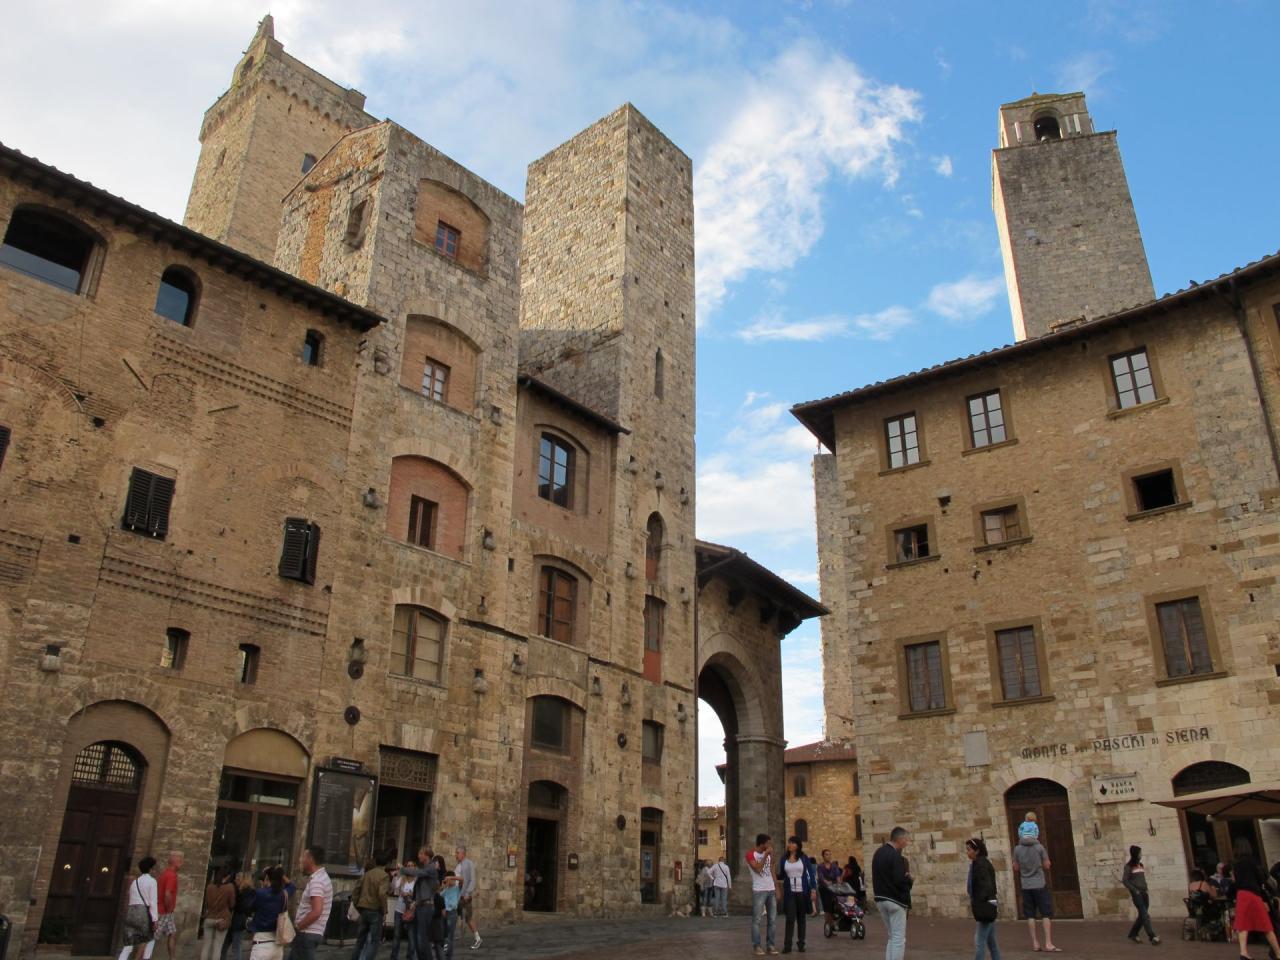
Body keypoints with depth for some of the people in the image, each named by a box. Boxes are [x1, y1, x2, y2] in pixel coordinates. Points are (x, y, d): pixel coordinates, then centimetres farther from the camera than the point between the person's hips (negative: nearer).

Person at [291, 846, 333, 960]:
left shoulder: (316, 881, -19)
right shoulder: (320, 877, 13)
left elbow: (316, 912, -27)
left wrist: (296, 927, -16)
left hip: (307, 934, -10)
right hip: (308, 933, 10)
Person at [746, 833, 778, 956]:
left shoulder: (769, 854, 13)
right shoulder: (750, 854, -7)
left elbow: (772, 872, 15)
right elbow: (758, 869, -19)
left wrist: (777, 888, 9)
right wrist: (766, 854, -17)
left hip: (771, 890, 6)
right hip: (758, 891, -6)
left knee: (772, 919, 6)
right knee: (757, 920, -5)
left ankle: (770, 944, 13)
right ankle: (756, 946, -1)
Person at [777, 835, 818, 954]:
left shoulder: (804, 858, 0)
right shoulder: (784, 859, 5)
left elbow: (812, 874, -1)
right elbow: (781, 876, 13)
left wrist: (813, 889, -8)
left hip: (803, 892, 0)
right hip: (789, 893, 0)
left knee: (801, 918, 6)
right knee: (790, 918, -9)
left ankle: (801, 944, 15)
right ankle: (787, 945, -7)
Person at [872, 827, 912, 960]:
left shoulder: (878, 853, 10)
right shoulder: (895, 856, -19)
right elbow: (900, 881, -24)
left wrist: (905, 877, 9)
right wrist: (910, 879, -3)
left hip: (880, 899, 9)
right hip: (895, 900, -9)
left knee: (892, 937, 18)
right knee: (899, 939, -2)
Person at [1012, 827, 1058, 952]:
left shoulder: (1017, 849, -2)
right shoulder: (1039, 847, -7)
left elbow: (1016, 868, 4)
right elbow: (1047, 866, -3)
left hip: (1026, 886, 2)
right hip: (1040, 885, -2)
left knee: (1030, 915, 8)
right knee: (1046, 914, 2)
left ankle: (1035, 943, 8)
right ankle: (1048, 943, -5)